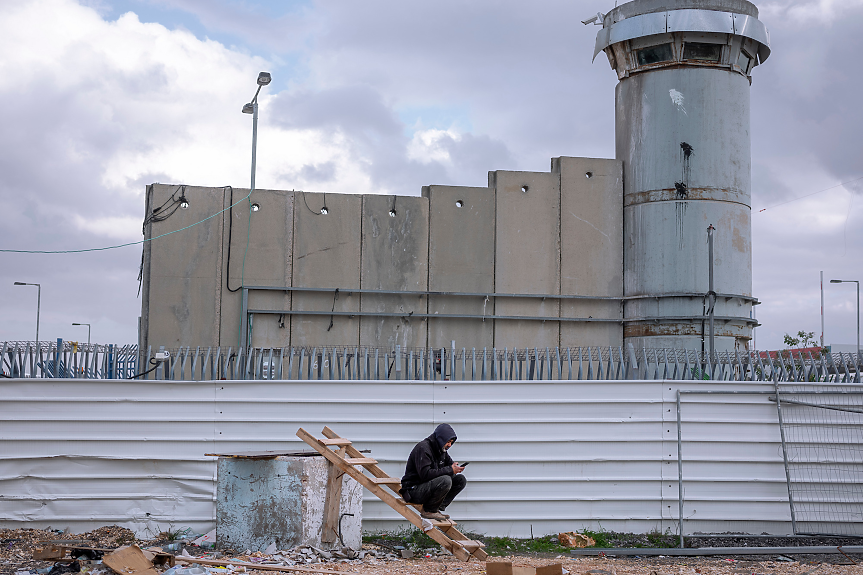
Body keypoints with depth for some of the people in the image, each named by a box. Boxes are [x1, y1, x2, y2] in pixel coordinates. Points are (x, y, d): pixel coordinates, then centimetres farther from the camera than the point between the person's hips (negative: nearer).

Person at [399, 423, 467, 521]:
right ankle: (428, 511, -14)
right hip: (414, 490, -9)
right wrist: (450, 470, -27)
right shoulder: (423, 448, -19)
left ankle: (438, 508, -2)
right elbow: (425, 474, -29)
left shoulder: (441, 449, 10)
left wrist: (455, 468, -8)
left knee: (461, 480, 0)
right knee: (445, 480, -32)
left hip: (429, 486, 9)